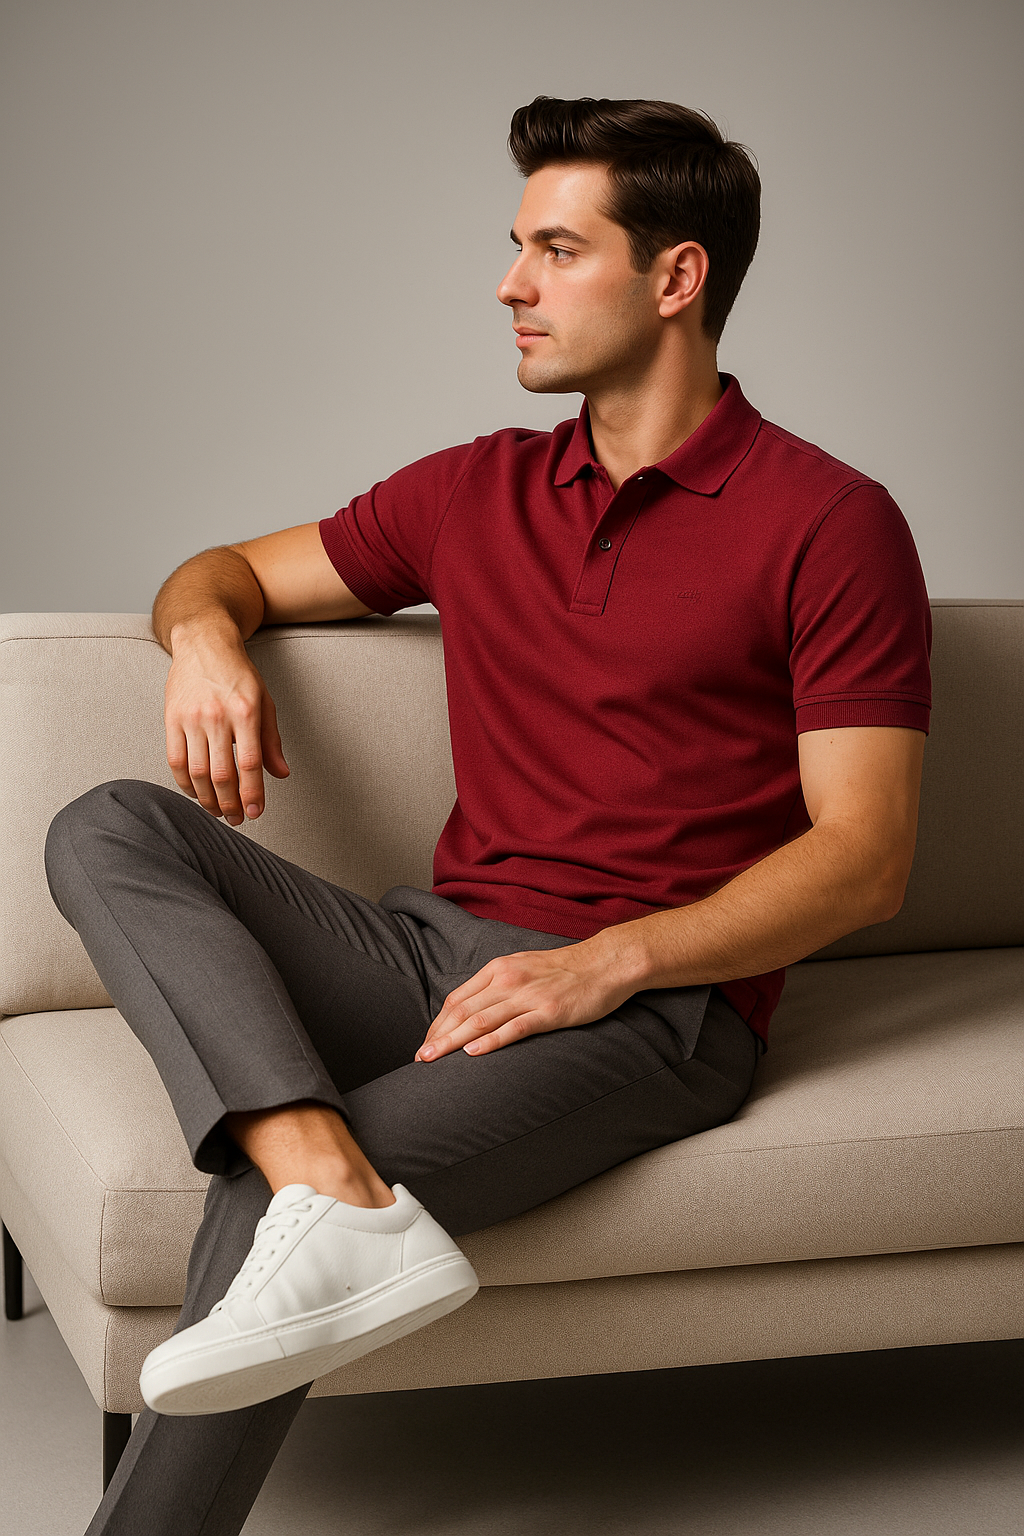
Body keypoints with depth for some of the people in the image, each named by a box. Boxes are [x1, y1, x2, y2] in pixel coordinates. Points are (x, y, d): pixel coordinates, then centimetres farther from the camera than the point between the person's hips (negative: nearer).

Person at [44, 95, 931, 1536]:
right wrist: (205, 630, -2)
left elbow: (865, 860, -7)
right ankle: (335, 1194, -35)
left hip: (657, 1003, -6)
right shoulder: (478, 491, 15)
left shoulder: (830, 524, -3)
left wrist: (609, 960, -19)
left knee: (259, 1206, -28)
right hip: (437, 947, 6)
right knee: (109, 831, -16)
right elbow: (232, 569, 25)